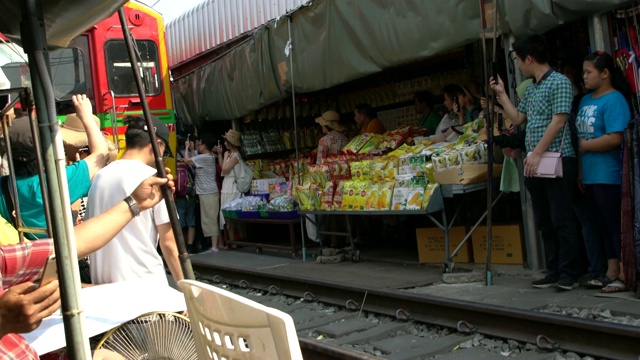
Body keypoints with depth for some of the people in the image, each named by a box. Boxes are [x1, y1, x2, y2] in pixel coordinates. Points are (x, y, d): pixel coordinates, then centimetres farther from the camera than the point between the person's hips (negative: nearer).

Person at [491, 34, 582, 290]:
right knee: (545, 222, 10)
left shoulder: (559, 82, -8)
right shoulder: (531, 89, 18)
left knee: (562, 220, -4)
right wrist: (501, 94, 20)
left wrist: (537, 152, -18)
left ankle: (569, 274, 2)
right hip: (535, 163, 9)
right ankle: (554, 272, 17)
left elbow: (558, 121, -15)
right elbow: (517, 118, 23)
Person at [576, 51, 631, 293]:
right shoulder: (586, 100, 13)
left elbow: (615, 139, -23)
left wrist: (585, 146, -11)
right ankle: (611, 273, 23)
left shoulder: (614, 100, -12)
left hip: (608, 176, -8)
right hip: (591, 175, 8)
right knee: (604, 225, 14)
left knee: (615, 225, -3)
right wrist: (581, 171, 13)